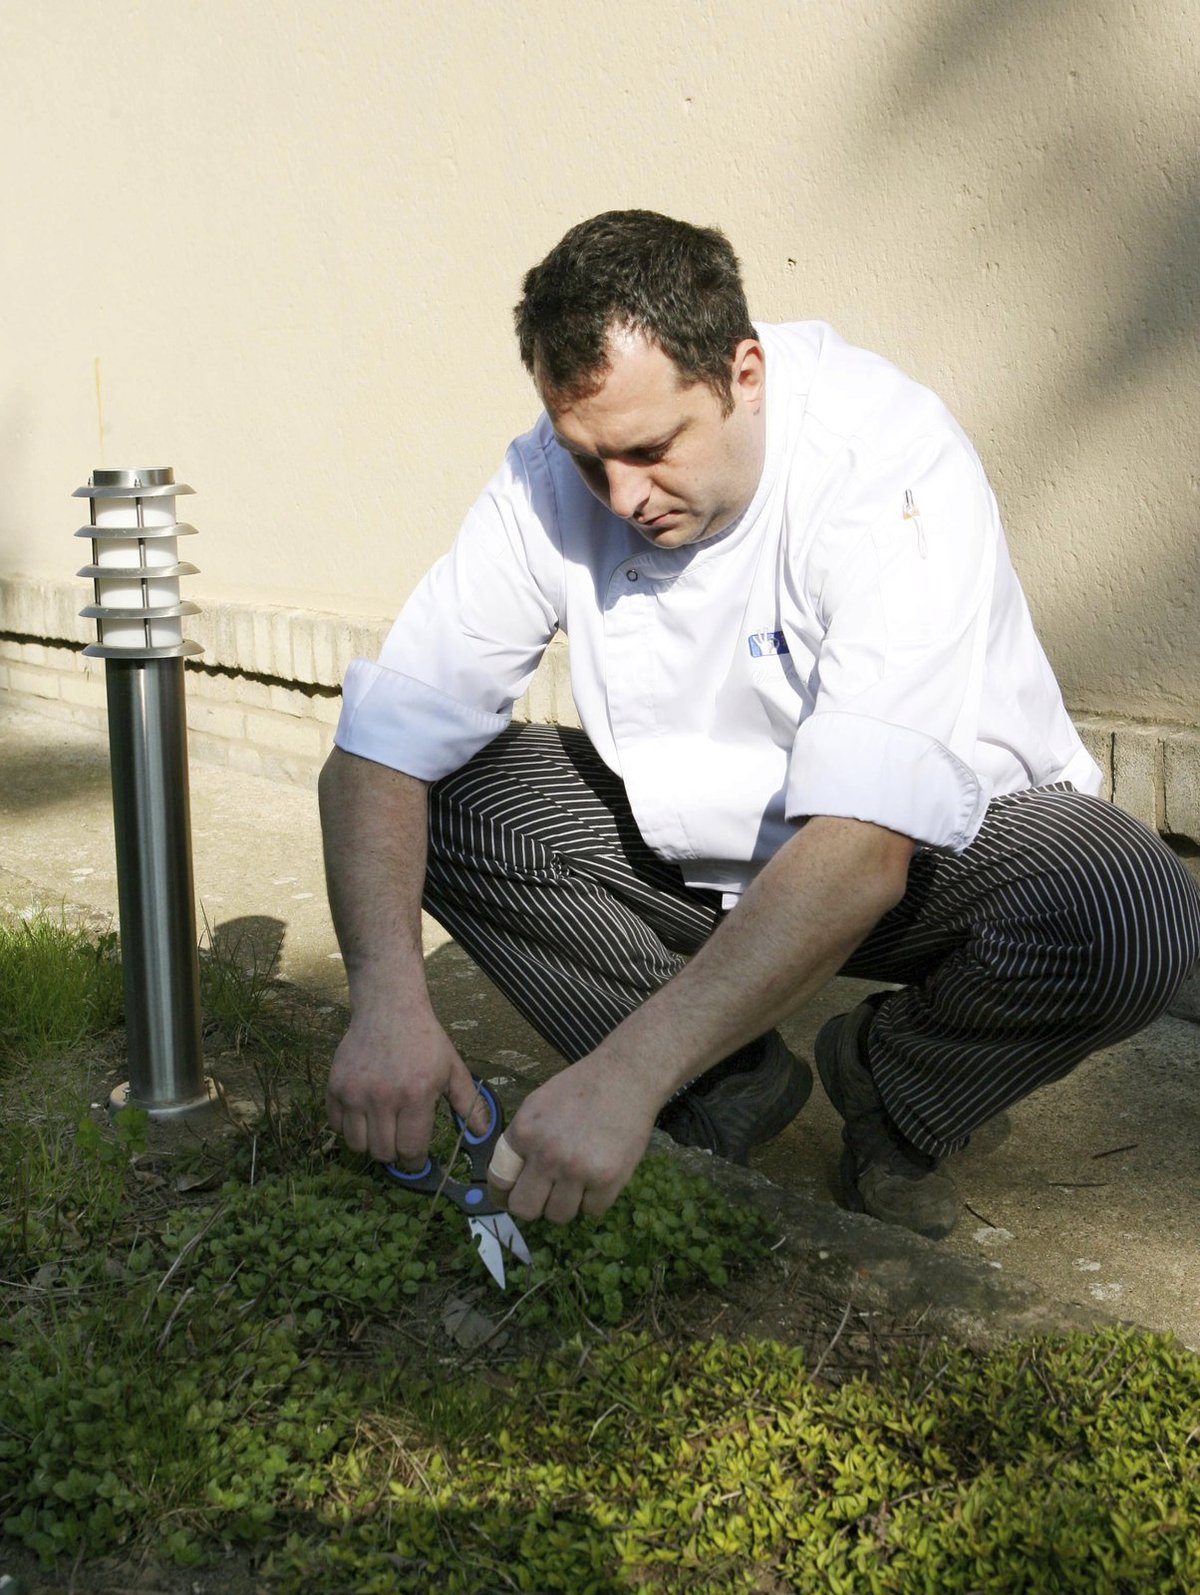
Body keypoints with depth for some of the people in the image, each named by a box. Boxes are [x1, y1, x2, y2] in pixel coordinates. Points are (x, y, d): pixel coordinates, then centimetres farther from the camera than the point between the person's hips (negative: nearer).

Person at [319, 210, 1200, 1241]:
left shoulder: (890, 463, -31)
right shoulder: (553, 479, -17)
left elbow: (866, 851, -40)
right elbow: (383, 741, -19)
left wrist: (628, 1072, -47)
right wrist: (387, 998, -36)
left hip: (937, 836, -3)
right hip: (690, 845, 4)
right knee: (440, 797, -16)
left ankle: (890, 1086, 0)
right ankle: (725, 1087, -2)